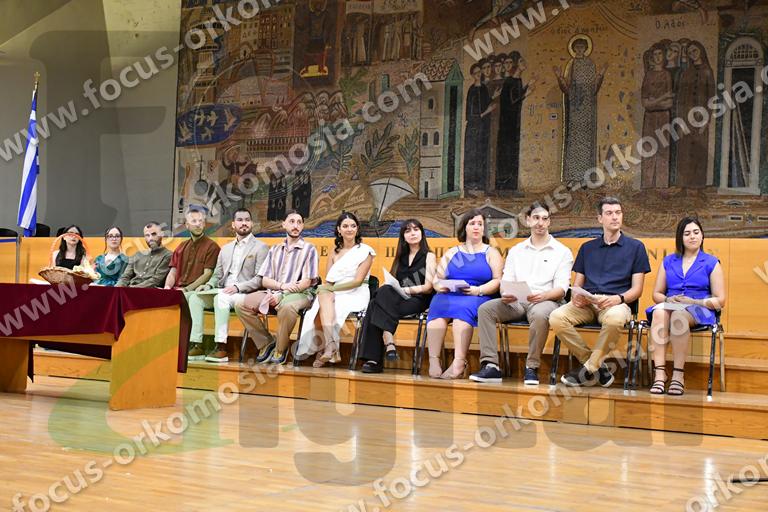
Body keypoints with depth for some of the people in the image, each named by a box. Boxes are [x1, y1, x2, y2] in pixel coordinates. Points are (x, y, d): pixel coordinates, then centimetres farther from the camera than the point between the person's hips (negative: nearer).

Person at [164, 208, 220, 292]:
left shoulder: (211, 246, 1)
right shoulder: (182, 246, 21)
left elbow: (207, 275, -8)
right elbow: (172, 273, 18)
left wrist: (186, 289, -18)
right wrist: (167, 287, -4)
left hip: (196, 291, -5)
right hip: (176, 290, 5)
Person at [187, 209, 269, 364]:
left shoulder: (260, 248, 3)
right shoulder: (226, 249, 23)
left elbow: (260, 279, -8)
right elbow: (217, 275, 21)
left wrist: (238, 287, -20)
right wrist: (208, 285, -1)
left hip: (245, 294, -6)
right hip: (222, 292, 6)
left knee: (221, 298, -35)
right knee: (195, 297, -16)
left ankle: (221, 348, -36)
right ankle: (196, 346, -19)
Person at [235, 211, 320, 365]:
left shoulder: (309, 249, 4)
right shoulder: (275, 250, 18)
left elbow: (306, 282, -6)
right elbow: (264, 280, 10)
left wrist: (281, 295, -17)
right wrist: (282, 285, -12)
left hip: (300, 293, -5)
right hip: (273, 292, 5)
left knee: (287, 306, -40)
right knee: (241, 305, -19)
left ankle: (280, 350, -17)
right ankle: (266, 343, -4)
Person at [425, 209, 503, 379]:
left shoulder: (491, 253, 17)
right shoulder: (452, 253, 26)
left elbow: (498, 281, 3)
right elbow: (437, 278, 18)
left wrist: (477, 290, -13)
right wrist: (440, 286, -6)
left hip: (478, 298, -2)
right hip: (449, 296, 3)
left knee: (463, 308, -37)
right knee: (437, 306, -33)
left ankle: (459, 362, -46)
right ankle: (433, 360, -40)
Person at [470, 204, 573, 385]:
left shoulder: (562, 252, 11)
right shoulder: (516, 251, 22)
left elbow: (561, 288, 0)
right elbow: (506, 282, 13)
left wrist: (543, 296, -22)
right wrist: (505, 295, -12)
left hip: (546, 300, -3)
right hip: (516, 301, 4)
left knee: (540, 314, -39)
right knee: (485, 309, -23)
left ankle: (532, 368, -26)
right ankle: (490, 365, -26)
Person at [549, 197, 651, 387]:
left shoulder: (635, 247, 14)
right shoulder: (587, 248, 24)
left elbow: (637, 289, 7)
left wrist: (619, 298, -15)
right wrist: (576, 296, -6)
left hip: (615, 303, -3)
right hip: (587, 303, 3)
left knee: (615, 318, -41)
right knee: (556, 317, -28)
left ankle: (589, 368, -20)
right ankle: (598, 367, -16)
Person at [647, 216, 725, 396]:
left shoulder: (712, 263, 12)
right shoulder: (668, 261, 22)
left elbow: (720, 301, 5)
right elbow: (657, 293, 20)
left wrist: (694, 301, -10)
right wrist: (668, 300, -4)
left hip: (700, 311, -2)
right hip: (670, 306, 3)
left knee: (679, 315, -39)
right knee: (659, 312, -35)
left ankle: (678, 376, -38)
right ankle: (659, 374, -42)